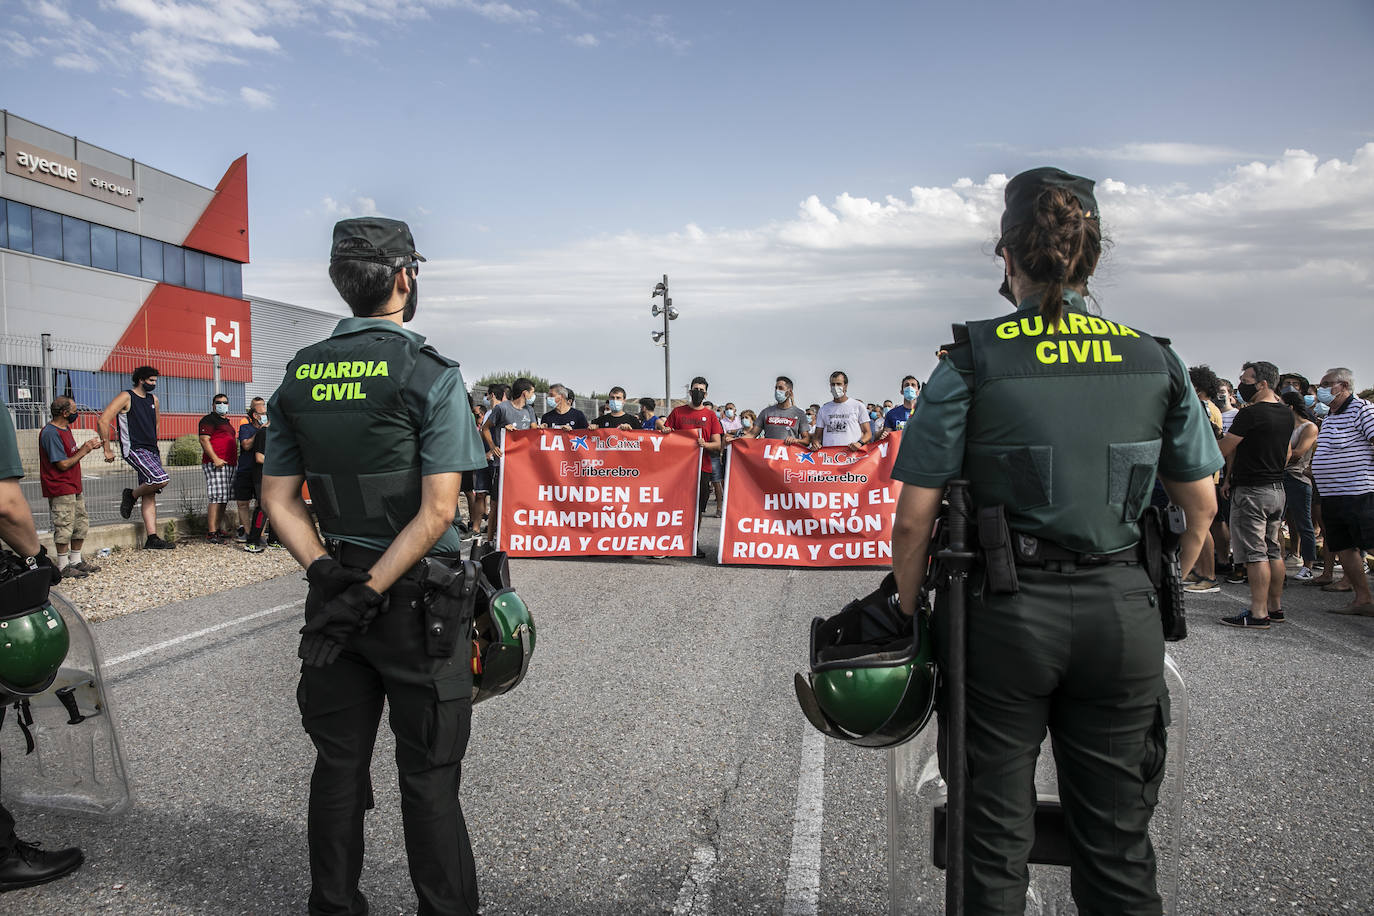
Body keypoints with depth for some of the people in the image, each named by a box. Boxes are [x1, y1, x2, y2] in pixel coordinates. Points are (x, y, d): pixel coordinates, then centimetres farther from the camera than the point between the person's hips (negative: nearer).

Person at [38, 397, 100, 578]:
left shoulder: (65, 428, 13)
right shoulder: (51, 433, -18)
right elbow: (63, 464, -20)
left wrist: (85, 447, 4)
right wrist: (83, 451, -10)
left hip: (73, 486, 10)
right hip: (60, 489, -10)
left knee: (81, 523, 13)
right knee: (64, 527, -4)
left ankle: (76, 560, 23)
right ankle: (63, 566, 4)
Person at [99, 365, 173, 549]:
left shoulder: (153, 400, 17)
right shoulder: (126, 397, -5)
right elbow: (103, 421, -10)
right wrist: (107, 449, -10)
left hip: (150, 451, 7)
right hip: (134, 449, -7)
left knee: (150, 495, 3)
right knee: (161, 479, -26)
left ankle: (152, 538, 2)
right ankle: (132, 494, 3)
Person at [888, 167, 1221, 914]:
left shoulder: (973, 363, -9)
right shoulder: (1156, 362, 2)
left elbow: (913, 518, -10)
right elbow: (1201, 506, 9)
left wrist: (908, 610, 2)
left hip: (1005, 613, -3)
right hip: (1121, 613, 3)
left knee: (996, 831, 13)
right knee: (1116, 838, 17)